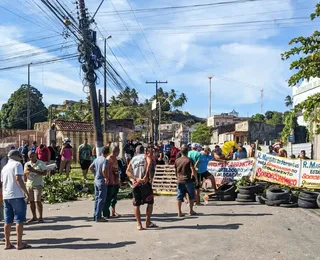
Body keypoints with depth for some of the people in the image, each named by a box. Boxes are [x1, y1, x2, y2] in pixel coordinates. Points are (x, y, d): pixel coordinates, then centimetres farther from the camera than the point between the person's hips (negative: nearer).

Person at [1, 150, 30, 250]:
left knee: (8, 221, 10)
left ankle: (7, 243, 13)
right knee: (19, 219, -2)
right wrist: (26, 192, -17)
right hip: (17, 196, -7)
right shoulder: (17, 164, -5)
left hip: (6, 196, 8)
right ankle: (19, 243, -1)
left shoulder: (4, 167, 18)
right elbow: (18, 178, -17)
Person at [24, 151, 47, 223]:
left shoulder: (41, 163, -4)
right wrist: (27, 171, -16)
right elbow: (24, 174, 6)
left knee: (37, 201, -10)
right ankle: (34, 217, 18)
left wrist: (34, 171, -21)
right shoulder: (27, 164, 10)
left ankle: (40, 217, -1)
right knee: (31, 201, 7)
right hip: (29, 185, 5)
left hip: (38, 185, -5)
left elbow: (45, 173, -12)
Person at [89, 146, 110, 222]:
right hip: (102, 181, -8)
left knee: (97, 198, 15)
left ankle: (95, 216, 22)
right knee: (101, 199, -2)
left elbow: (91, 167, 16)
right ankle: (98, 217, 0)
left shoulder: (97, 159, 7)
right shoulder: (105, 160, -17)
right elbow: (104, 170, -30)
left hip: (96, 180, 8)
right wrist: (106, 177, -16)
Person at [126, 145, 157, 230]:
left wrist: (136, 178, -8)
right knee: (150, 202, 12)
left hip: (136, 183, 3)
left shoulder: (132, 159, 17)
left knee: (136, 204, 8)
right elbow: (149, 162, -16)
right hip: (145, 182, -3)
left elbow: (127, 171, 1)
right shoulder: (145, 156, 9)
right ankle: (148, 222, 13)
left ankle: (139, 225, 6)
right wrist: (146, 176, -17)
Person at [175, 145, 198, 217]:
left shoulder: (177, 161, 5)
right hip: (188, 181, -4)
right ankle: (191, 210, 19)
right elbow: (193, 171, -12)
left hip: (179, 181, 4)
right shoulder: (189, 160, -9)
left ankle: (179, 212, 4)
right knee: (191, 196, 13)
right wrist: (196, 179, -3)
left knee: (179, 197, 6)